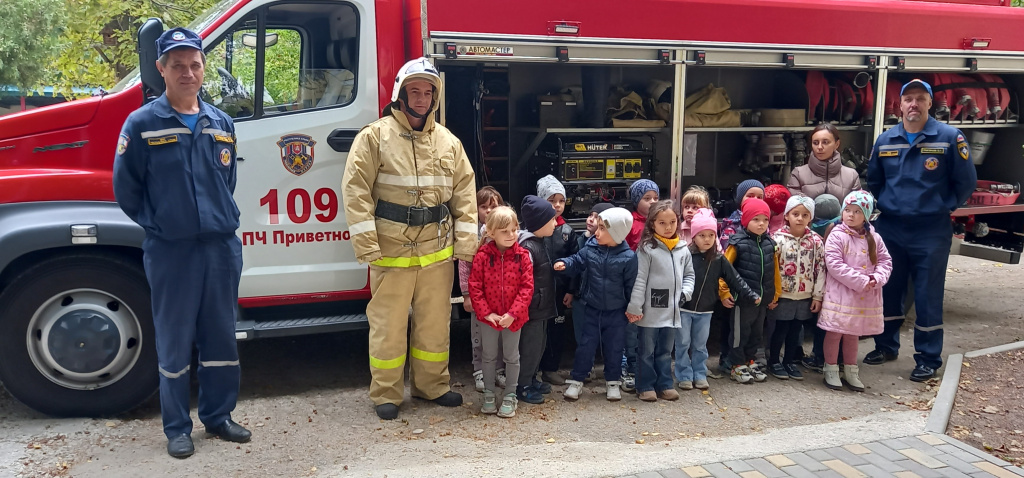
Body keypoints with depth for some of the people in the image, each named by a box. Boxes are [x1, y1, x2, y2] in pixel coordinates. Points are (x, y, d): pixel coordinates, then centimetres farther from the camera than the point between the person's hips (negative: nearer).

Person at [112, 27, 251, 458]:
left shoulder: (221, 123, 8)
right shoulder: (142, 124, -6)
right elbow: (126, 189, -2)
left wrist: (220, 220, 14)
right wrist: (160, 225, 4)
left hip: (222, 247, 4)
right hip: (170, 251, -4)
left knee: (221, 338, 12)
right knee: (174, 342, 5)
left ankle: (218, 415, 27)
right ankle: (177, 428, 19)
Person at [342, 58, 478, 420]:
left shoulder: (449, 142, 10)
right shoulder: (375, 136, -3)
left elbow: (465, 192, 11)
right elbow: (355, 190, -8)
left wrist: (466, 243, 3)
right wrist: (367, 246, -14)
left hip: (437, 252, 4)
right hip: (391, 250, -4)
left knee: (435, 322, 13)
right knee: (388, 324, 4)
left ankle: (432, 385, 28)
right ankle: (386, 394, 18)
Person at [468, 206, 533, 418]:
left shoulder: (522, 256, -9)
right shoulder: (483, 255, -11)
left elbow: (527, 287, -10)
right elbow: (474, 286, -9)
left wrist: (513, 313, -17)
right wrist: (486, 312, -14)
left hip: (513, 317, 0)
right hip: (488, 316, 0)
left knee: (512, 357, 13)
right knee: (489, 356, 15)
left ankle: (510, 395, 28)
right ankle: (488, 394, 30)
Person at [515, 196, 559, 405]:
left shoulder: (539, 242, 9)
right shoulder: (528, 248, -22)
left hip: (541, 307, 10)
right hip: (532, 308, -10)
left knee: (539, 344, 19)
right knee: (530, 345, 0)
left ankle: (531, 379, 32)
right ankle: (522, 386, 11)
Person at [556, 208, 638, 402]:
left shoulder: (628, 257, -14)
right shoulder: (590, 249, -7)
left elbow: (631, 284, -8)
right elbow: (577, 262, 4)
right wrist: (565, 263, -17)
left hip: (616, 312, -2)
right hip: (592, 309, 2)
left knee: (614, 348, 11)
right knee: (586, 346, 8)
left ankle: (613, 382, 28)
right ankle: (576, 380, 20)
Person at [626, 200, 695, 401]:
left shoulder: (683, 249, 6)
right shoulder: (647, 248, -10)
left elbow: (689, 274, 18)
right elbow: (639, 280, -11)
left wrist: (685, 293, 1)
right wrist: (634, 307, -12)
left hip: (672, 311, 5)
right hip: (651, 310, -5)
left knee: (665, 351, 16)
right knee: (647, 351, 7)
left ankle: (664, 385, 26)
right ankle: (646, 387, 17)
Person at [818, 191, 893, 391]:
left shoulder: (874, 238, 6)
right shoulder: (837, 236, -11)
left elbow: (885, 261, 8)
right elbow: (834, 264, -18)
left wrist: (877, 278, -12)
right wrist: (860, 281, -20)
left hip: (865, 297, 5)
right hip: (840, 294, -5)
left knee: (853, 334, 18)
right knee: (835, 332, 3)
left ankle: (851, 371, 29)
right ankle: (831, 370, 16)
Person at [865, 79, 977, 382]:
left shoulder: (949, 137, -7)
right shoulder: (885, 141, 5)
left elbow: (965, 181, -3)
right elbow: (874, 181, 18)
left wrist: (943, 208, -2)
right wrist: (884, 206, 9)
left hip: (931, 232, -4)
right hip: (889, 229, 4)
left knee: (928, 297, 1)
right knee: (887, 291, 12)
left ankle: (928, 359, 12)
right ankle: (886, 346, 28)